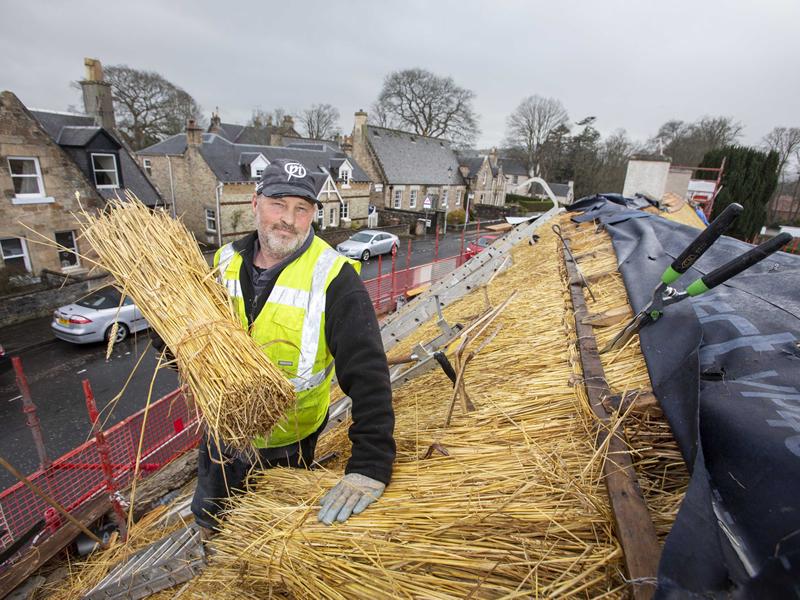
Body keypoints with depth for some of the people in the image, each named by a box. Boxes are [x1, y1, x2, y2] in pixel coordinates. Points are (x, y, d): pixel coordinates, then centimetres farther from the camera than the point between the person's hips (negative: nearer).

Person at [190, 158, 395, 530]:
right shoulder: (225, 262, -7)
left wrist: (371, 464, -37)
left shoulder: (334, 278, -24)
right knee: (208, 516, 30)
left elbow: (367, 372, -30)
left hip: (288, 442, -4)